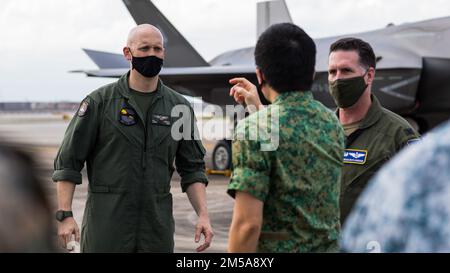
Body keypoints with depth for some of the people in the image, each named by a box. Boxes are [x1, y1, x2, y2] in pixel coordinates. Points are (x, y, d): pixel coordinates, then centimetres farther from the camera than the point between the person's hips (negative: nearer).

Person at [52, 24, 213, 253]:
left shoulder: (180, 107, 7)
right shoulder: (100, 102, -1)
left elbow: (192, 169, 10)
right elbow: (68, 163, -1)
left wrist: (203, 214, -2)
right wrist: (65, 214, -11)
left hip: (158, 226, 3)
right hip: (106, 224, -3)